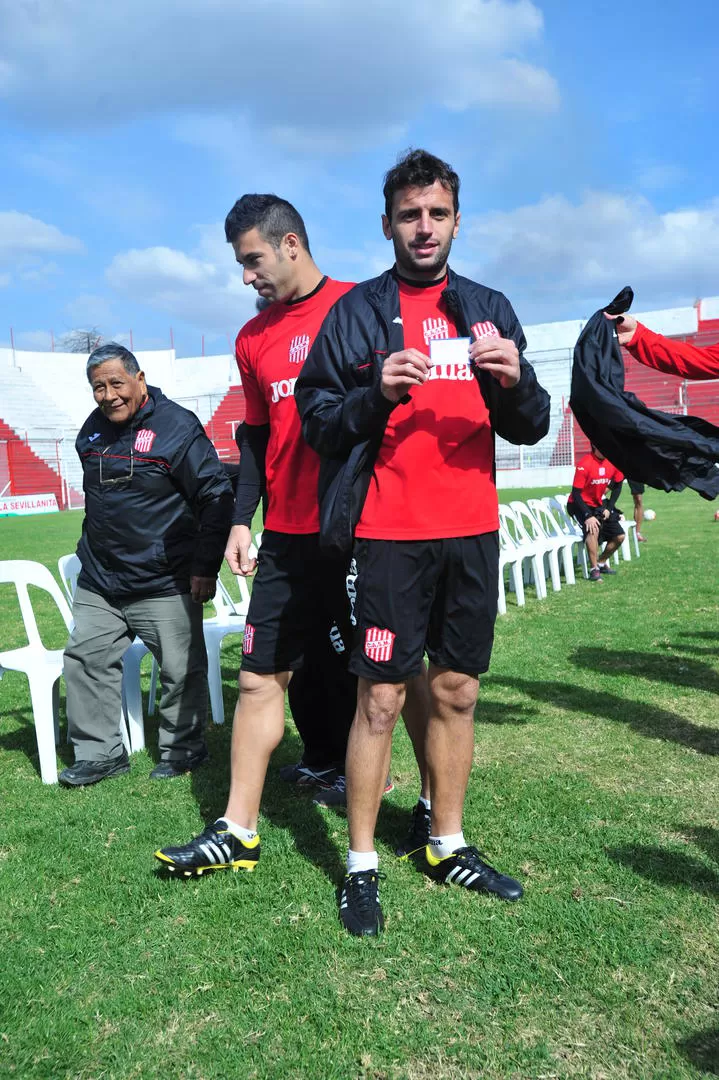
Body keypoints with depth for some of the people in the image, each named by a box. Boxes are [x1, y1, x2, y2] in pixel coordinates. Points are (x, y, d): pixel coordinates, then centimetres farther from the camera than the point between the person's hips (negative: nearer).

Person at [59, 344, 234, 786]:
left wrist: (206, 566, -13)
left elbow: (216, 497, -12)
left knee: (181, 669, 4)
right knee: (86, 660, 7)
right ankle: (100, 752, 20)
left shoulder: (178, 426, -12)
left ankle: (183, 749, 23)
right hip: (98, 583, 6)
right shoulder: (92, 430, 9)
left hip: (165, 584, -6)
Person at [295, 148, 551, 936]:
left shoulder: (489, 310, 13)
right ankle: (361, 867, 15)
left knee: (457, 691, 11)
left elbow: (530, 429, 12)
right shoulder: (358, 311, 3)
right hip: (390, 535, -4)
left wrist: (515, 382, -9)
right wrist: (376, 392, -18)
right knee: (381, 699, -1)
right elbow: (316, 420, 0)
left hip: (472, 531, 4)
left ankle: (448, 846, 28)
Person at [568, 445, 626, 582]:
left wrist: (609, 508, -4)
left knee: (619, 536, 2)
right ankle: (594, 569, -22)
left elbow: (617, 486, 6)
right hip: (581, 504, -7)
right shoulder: (584, 465, -25)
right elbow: (576, 493, -24)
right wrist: (588, 516, -31)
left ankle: (602, 563, 26)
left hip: (600, 504, 7)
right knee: (593, 528, -33)